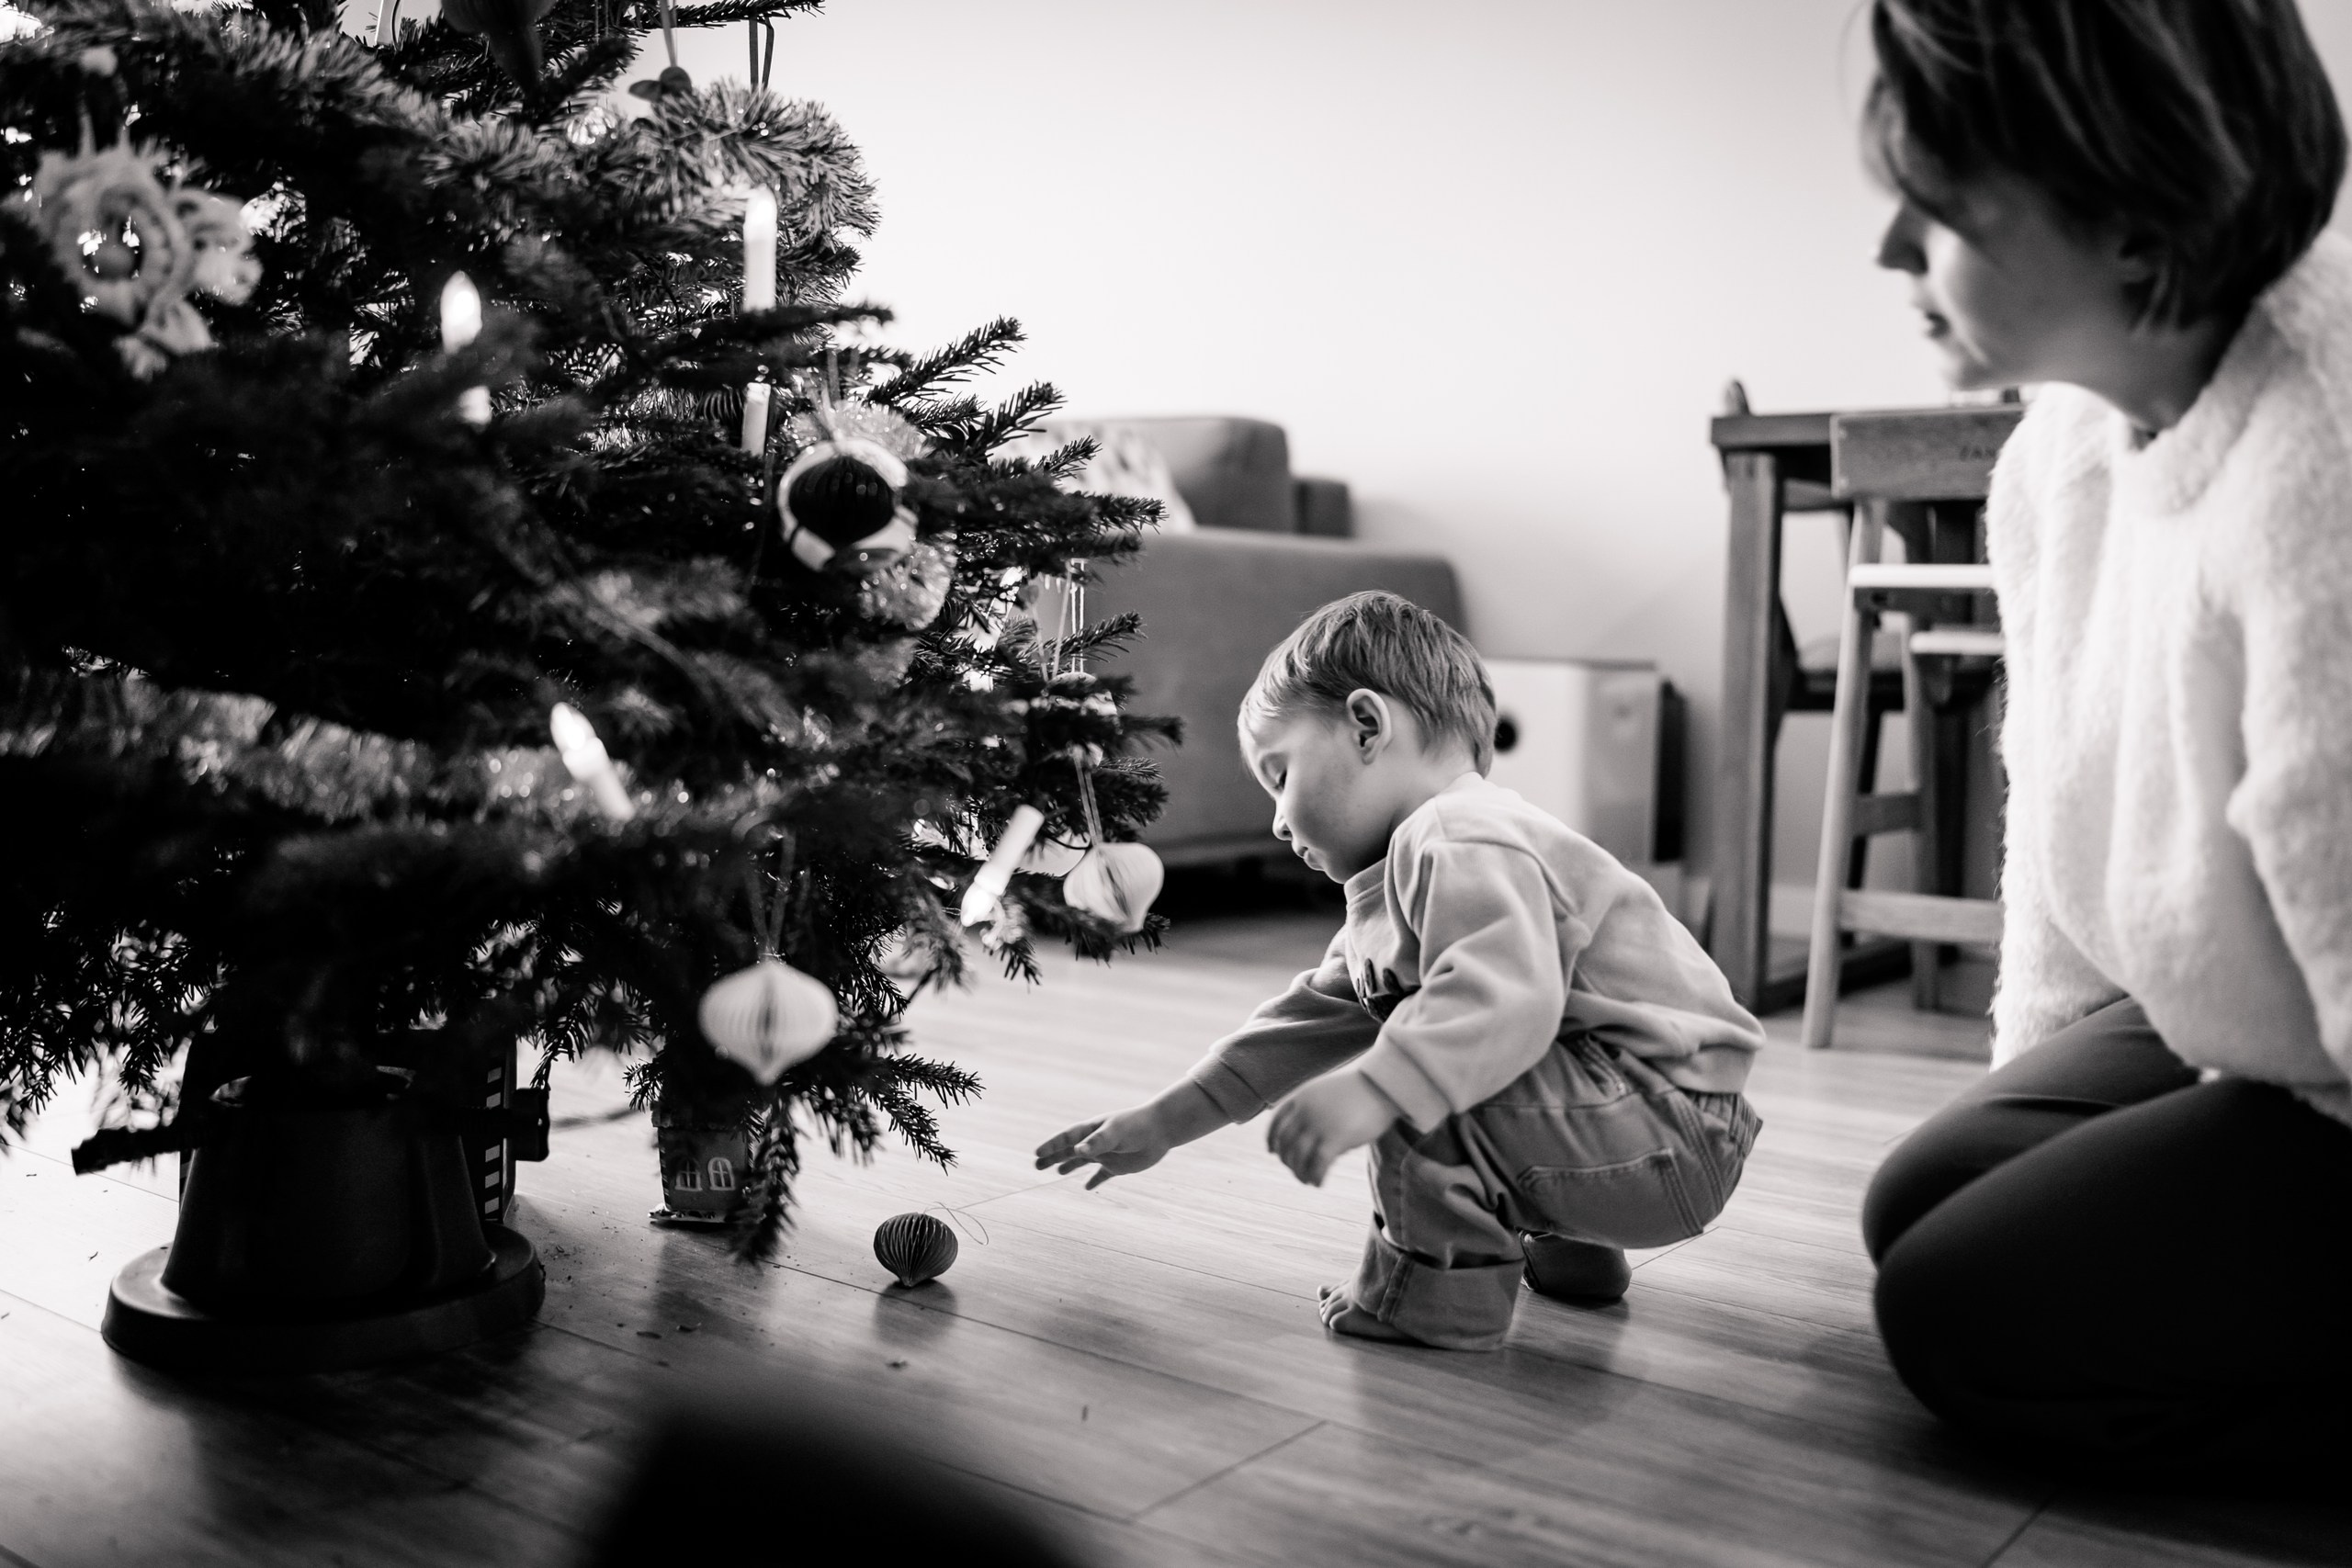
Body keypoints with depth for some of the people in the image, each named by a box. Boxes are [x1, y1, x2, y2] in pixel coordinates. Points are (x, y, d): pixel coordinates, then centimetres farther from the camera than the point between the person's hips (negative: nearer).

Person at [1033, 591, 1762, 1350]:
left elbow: (1507, 994, -37)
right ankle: (1567, 1246, 30)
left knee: (1417, 1070, -23)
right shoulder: (1397, 882, 17)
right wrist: (1162, 1124, 17)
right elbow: (1311, 1020, 19)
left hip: (1679, 1140, -11)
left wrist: (1370, 1091, -47)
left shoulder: (1461, 845, -19)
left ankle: (1442, 1282, -6)